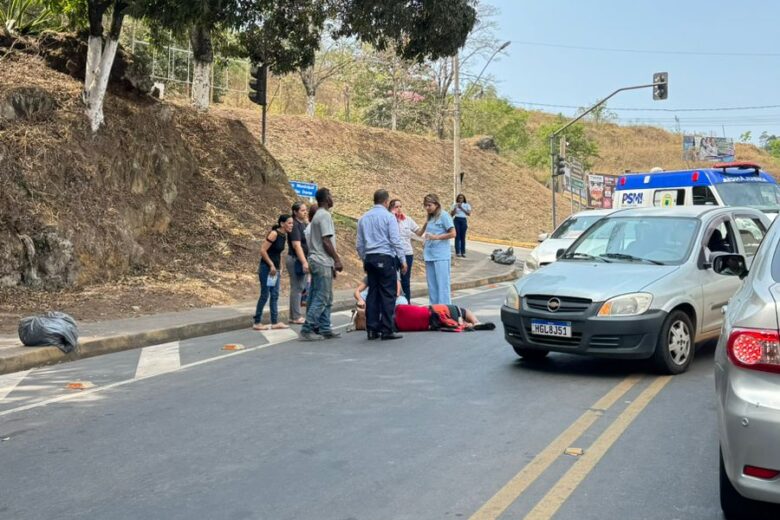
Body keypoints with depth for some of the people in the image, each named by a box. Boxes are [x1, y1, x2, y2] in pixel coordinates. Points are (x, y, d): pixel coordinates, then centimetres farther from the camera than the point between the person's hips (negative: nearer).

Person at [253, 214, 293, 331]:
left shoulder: (284, 236, 8)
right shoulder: (274, 234, -17)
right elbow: (263, 250, -20)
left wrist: (280, 267, 14)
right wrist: (271, 265, -17)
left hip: (275, 269, 8)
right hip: (267, 268, -8)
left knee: (275, 295, 9)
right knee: (265, 295, -3)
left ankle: (275, 322, 13)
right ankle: (257, 323, 6)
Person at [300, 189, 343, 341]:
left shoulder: (318, 215, 18)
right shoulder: (325, 215, -12)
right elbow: (326, 241, -18)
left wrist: (333, 261, 20)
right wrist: (337, 259, -13)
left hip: (318, 261, 10)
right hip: (323, 262, -10)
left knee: (326, 299, 12)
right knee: (321, 299, -8)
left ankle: (325, 329, 14)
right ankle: (307, 329, -8)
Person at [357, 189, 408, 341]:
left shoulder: (363, 218, 12)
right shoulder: (388, 216, -5)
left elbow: (360, 244, 14)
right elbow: (395, 240, -9)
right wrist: (403, 261, -3)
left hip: (370, 258, 6)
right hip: (385, 258, -6)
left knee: (373, 293, 8)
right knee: (388, 294, -3)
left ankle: (372, 329, 9)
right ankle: (387, 330, -4)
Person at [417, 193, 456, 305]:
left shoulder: (444, 216, -5)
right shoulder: (430, 217, 16)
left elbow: (453, 234, -10)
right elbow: (420, 233, 24)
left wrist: (436, 237, -14)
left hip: (441, 256, -7)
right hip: (429, 255, 7)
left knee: (442, 284, -6)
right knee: (431, 285, 10)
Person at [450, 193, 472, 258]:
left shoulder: (467, 205, 9)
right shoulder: (454, 205, 10)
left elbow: (469, 214, -4)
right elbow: (451, 214, 4)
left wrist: (462, 208, -9)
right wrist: (455, 208, -9)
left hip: (463, 220, 0)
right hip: (456, 220, 0)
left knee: (463, 237, -3)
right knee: (457, 236, -6)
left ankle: (463, 252, -1)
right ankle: (457, 252, -5)